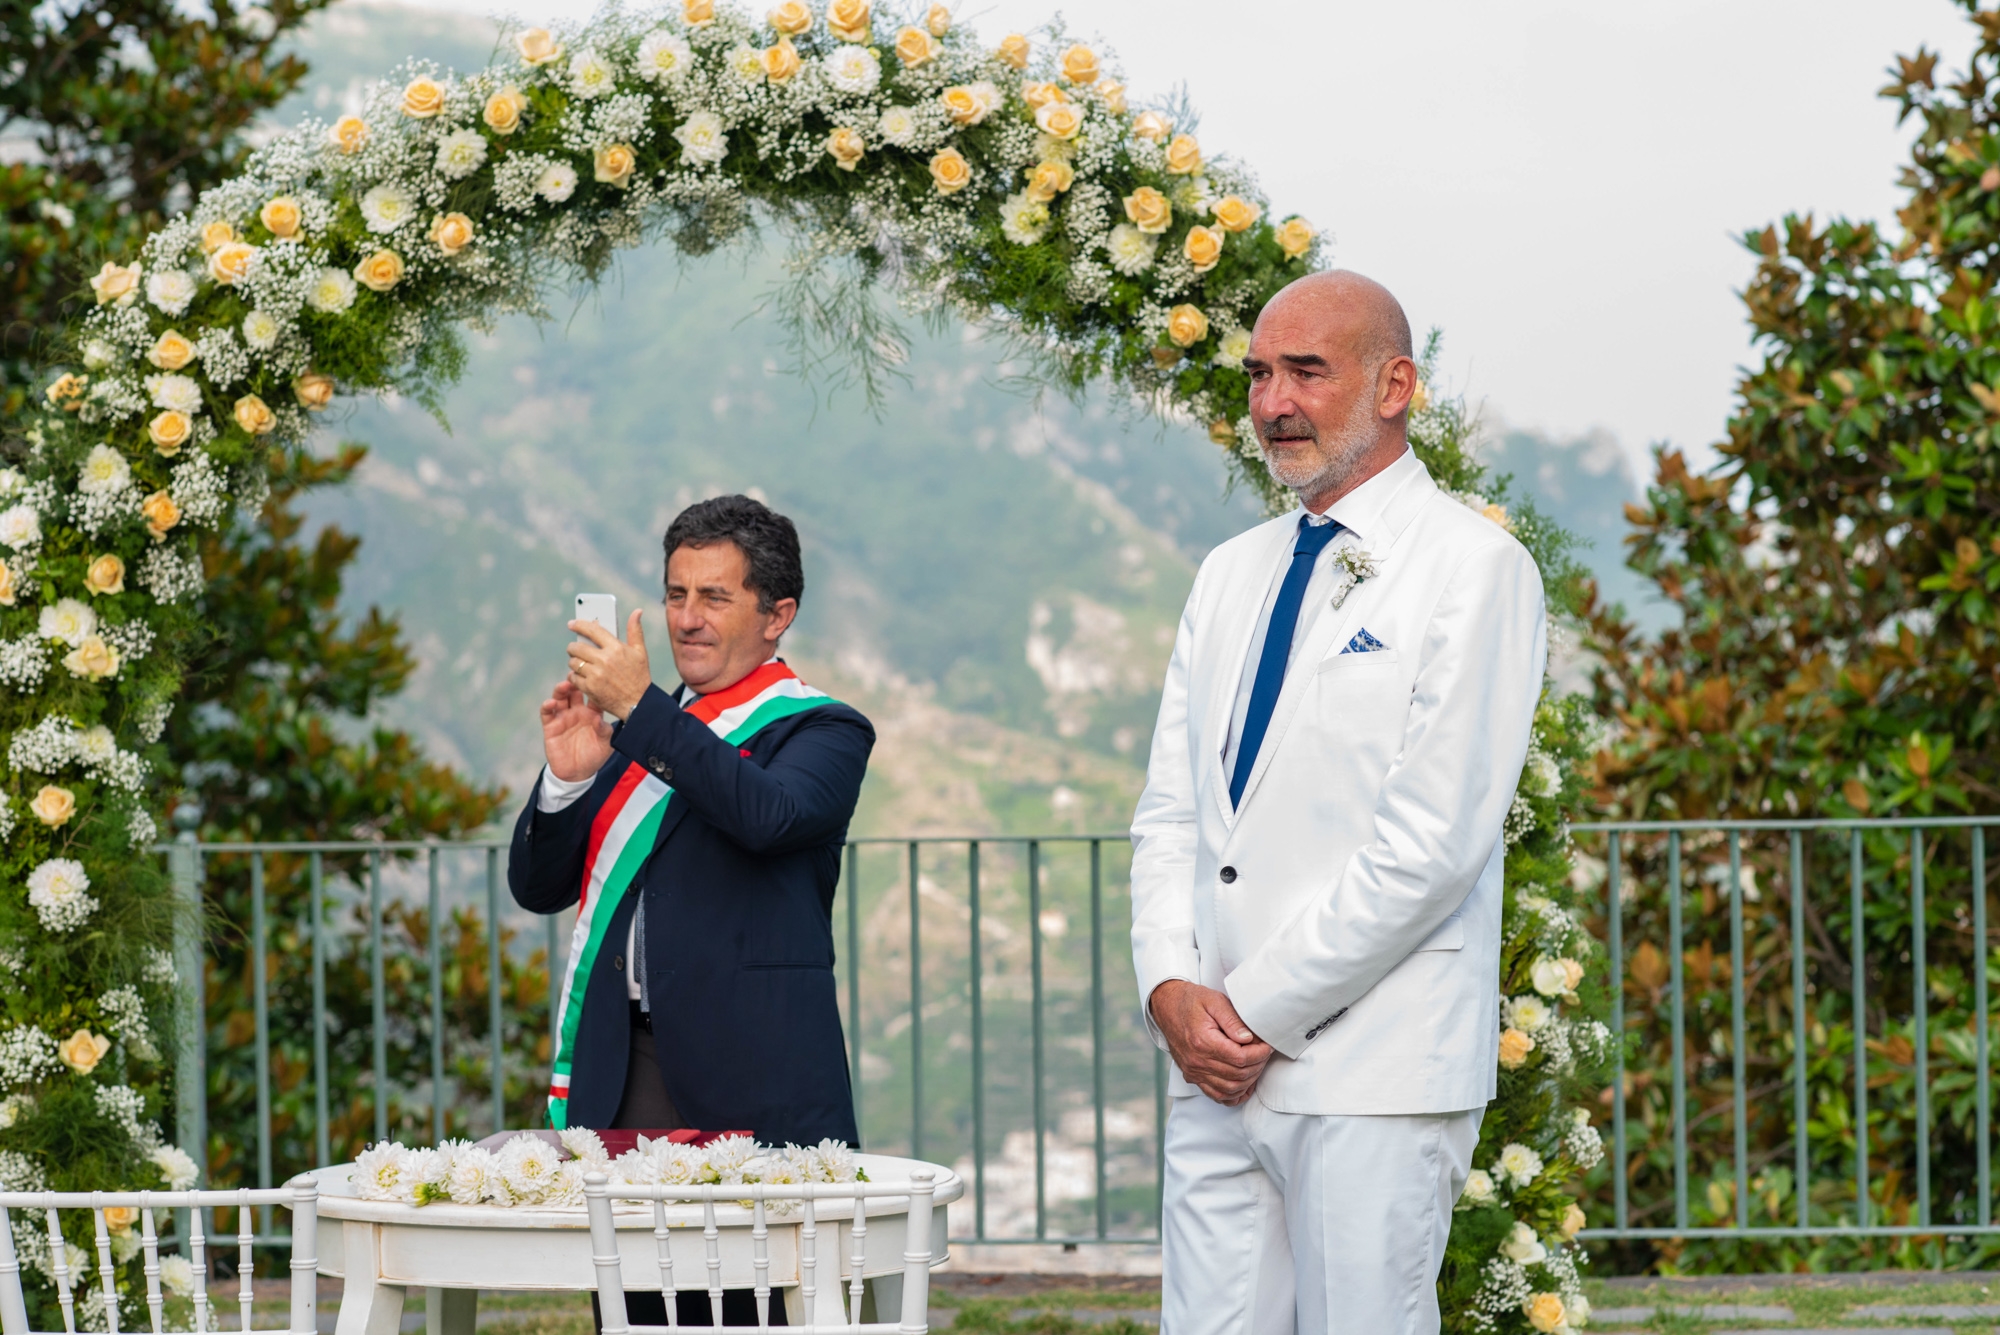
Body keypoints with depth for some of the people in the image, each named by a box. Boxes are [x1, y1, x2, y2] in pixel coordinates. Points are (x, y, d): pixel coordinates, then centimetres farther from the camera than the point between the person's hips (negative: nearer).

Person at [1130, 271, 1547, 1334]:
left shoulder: (1473, 568, -5)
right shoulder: (1232, 575, 17)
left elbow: (1431, 845, -13)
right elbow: (1169, 811, 16)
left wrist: (1256, 1009, -11)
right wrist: (1171, 989, -2)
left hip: (1374, 1075, -6)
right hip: (1216, 1063, 6)